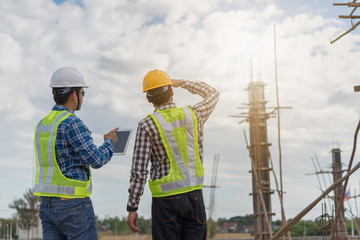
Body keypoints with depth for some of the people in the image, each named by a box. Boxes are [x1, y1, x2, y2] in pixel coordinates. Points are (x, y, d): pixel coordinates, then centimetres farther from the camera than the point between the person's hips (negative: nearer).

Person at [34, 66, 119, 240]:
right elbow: (97, 160, -14)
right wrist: (110, 142, 5)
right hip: (73, 204, -8)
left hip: (48, 204, 8)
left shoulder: (41, 125, 12)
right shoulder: (72, 123, -14)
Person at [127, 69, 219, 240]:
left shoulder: (147, 126, -7)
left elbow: (139, 171, -10)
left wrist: (132, 208, -4)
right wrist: (182, 83, 30)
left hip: (166, 200, -3)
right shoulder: (193, 115, 3)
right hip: (195, 197, 3)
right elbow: (213, 94, 25)